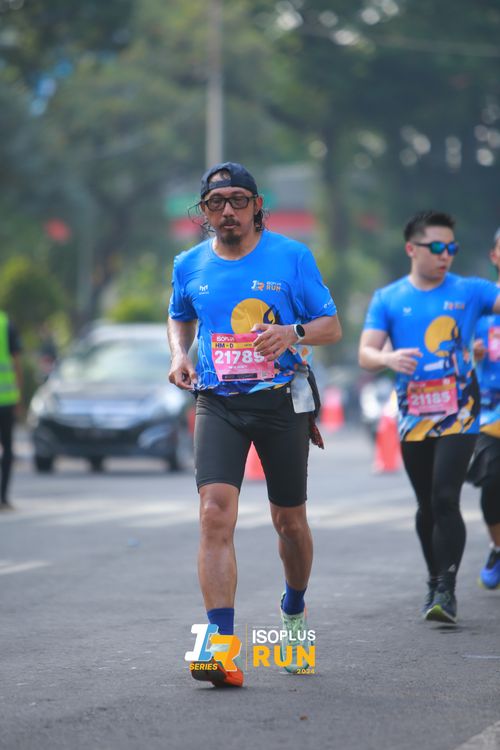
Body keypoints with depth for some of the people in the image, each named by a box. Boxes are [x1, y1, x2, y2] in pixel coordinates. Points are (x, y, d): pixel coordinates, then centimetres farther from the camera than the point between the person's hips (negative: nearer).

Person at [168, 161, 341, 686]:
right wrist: (179, 355, 6)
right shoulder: (190, 265, 6)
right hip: (217, 405, 1)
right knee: (215, 512, -19)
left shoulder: (291, 256, -2)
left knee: (289, 519, 10)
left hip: (281, 401, -1)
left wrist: (293, 333, -19)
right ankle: (222, 646, -25)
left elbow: (331, 327, 2)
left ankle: (294, 611, 40)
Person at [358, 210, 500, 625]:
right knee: (427, 505, 11)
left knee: (445, 500, -14)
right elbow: (366, 353, -2)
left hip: (459, 415, -2)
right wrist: (389, 358, -24)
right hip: (414, 417, 2)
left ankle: (446, 591, -12)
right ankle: (435, 580, 28)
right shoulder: (388, 299, 4)